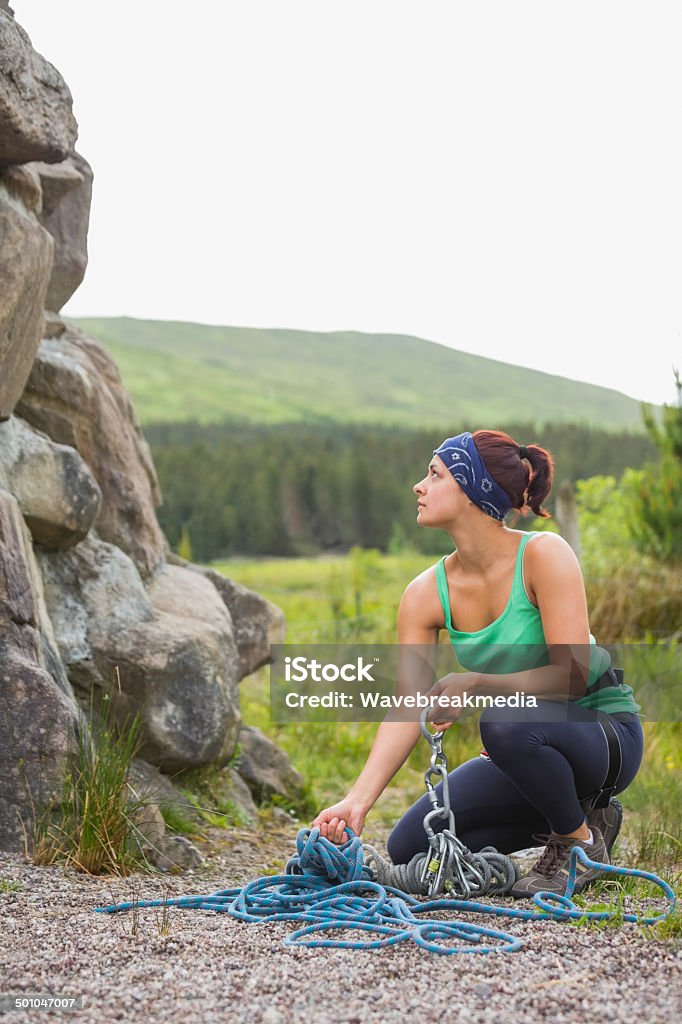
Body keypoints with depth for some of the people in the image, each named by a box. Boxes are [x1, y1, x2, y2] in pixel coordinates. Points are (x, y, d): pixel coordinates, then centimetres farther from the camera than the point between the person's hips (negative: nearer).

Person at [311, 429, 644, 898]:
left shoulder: (543, 554, -20)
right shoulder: (426, 594, -6)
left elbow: (572, 674, -25)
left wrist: (476, 684, -35)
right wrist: (358, 801, -24)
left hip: (605, 735, -6)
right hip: (524, 749, 6)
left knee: (503, 721, -38)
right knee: (409, 847, -3)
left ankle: (582, 840, -9)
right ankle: (570, 818, 12)